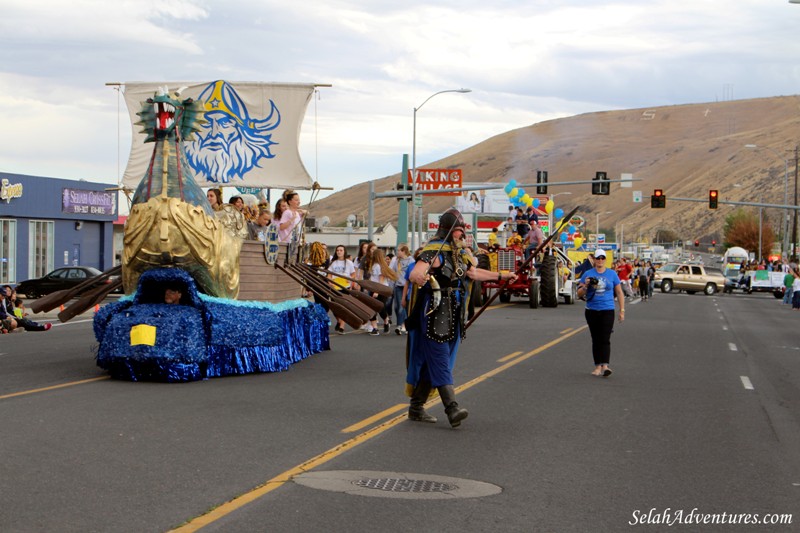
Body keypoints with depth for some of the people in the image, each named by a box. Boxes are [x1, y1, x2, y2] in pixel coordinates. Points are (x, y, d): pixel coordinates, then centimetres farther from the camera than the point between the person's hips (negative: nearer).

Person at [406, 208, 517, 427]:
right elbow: (414, 273, -26)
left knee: (431, 363, 11)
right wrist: (419, 277, -49)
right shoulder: (434, 251, -12)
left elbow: (474, 272, 33)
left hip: (452, 317, 9)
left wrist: (501, 276, 38)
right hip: (435, 315, -9)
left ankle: (416, 407, 18)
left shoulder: (460, 253, 17)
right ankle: (452, 409, -19)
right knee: (440, 362, -12)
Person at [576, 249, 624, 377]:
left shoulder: (612, 274, 5)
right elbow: (579, 294, 5)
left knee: (605, 339, -12)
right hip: (591, 311, 2)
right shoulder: (588, 274, 4)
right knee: (596, 339, 7)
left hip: (607, 311, -1)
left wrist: (622, 310, 5)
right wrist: (585, 286, -14)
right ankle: (598, 366, 13)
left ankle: (605, 365, -20)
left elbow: (619, 293, 10)